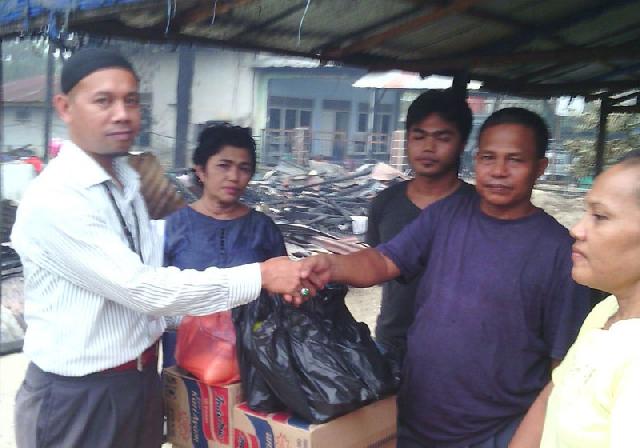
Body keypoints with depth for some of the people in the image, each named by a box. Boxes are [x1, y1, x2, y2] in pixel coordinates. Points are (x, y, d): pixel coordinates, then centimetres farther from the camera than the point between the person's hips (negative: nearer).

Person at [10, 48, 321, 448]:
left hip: (142, 380, 7)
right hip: (78, 397, -7)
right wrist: (259, 277, -24)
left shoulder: (128, 181, 5)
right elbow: (144, 289, -25)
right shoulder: (52, 200, -22)